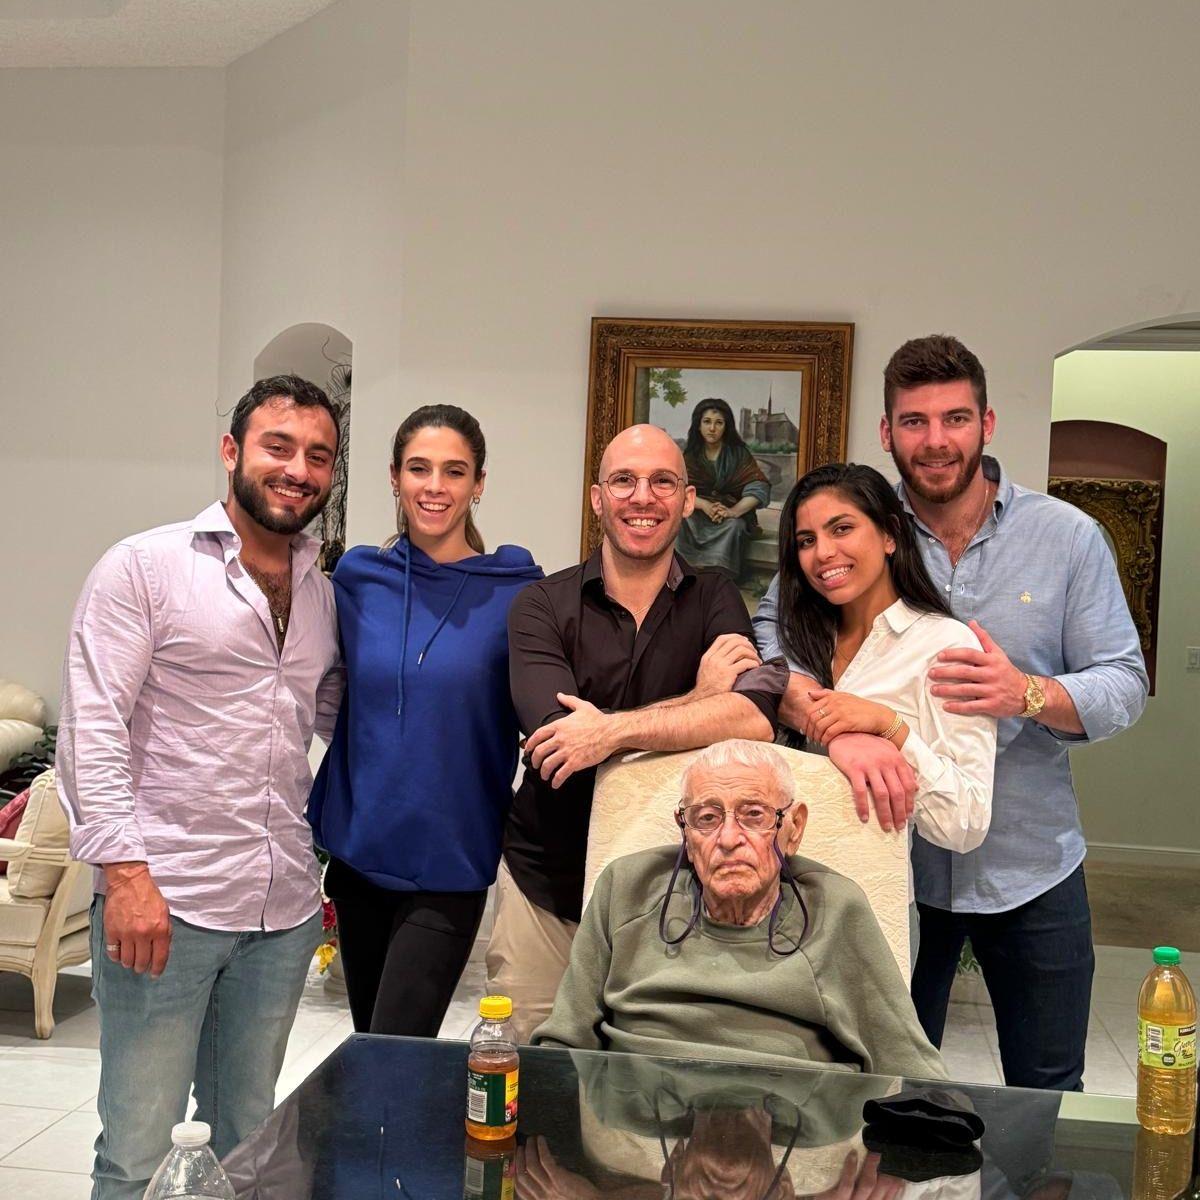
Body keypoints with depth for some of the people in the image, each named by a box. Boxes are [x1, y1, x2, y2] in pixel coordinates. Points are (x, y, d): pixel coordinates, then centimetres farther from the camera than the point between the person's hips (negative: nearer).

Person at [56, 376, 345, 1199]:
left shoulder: (325, 594, 12)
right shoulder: (145, 567, -4)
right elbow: (92, 727, -10)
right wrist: (125, 872, -17)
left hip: (286, 909, 5)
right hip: (165, 900, -5)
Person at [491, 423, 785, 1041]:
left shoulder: (715, 601, -1)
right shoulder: (541, 606, -3)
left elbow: (756, 717, -19)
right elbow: (552, 734, -20)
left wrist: (614, 730, -27)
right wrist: (700, 696, -15)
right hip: (546, 889, 0)